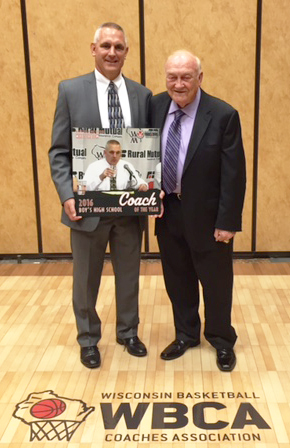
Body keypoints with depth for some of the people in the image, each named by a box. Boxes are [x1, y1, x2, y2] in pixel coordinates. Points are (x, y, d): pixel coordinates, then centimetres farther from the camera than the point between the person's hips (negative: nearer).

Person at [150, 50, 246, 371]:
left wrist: (227, 222, -14)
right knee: (178, 281, 18)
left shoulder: (223, 115, -14)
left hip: (207, 216, -4)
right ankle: (186, 335, 40)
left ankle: (221, 340, 36)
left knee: (216, 282, 13)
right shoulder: (154, 107, -2)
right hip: (168, 212, 4)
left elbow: (234, 174, -13)